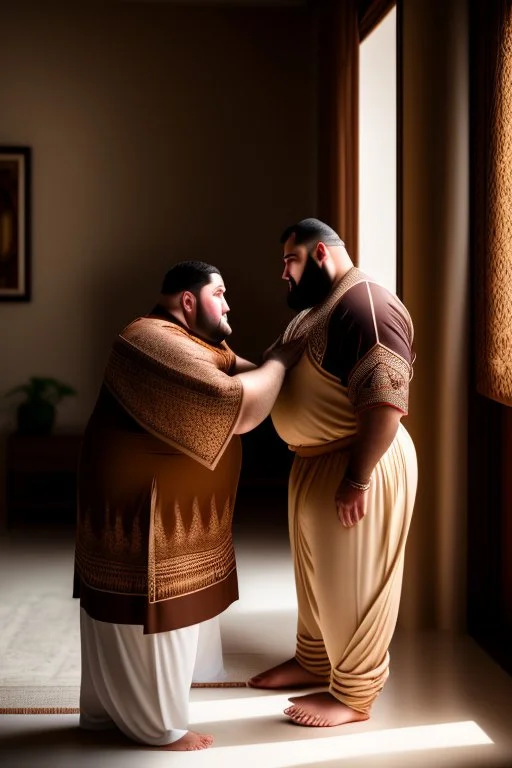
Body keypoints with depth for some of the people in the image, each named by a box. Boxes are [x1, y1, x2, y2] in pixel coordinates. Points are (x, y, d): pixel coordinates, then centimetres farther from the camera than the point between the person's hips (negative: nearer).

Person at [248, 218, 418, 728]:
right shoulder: (317, 308, 14)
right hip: (313, 461, 10)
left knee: (353, 582, 3)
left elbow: (386, 400, -28)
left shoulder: (367, 303, -21)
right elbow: (284, 375, 23)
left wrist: (356, 480, -27)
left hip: (357, 464, -10)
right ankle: (312, 662, 40)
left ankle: (353, 696, 17)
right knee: (314, 571, 22)